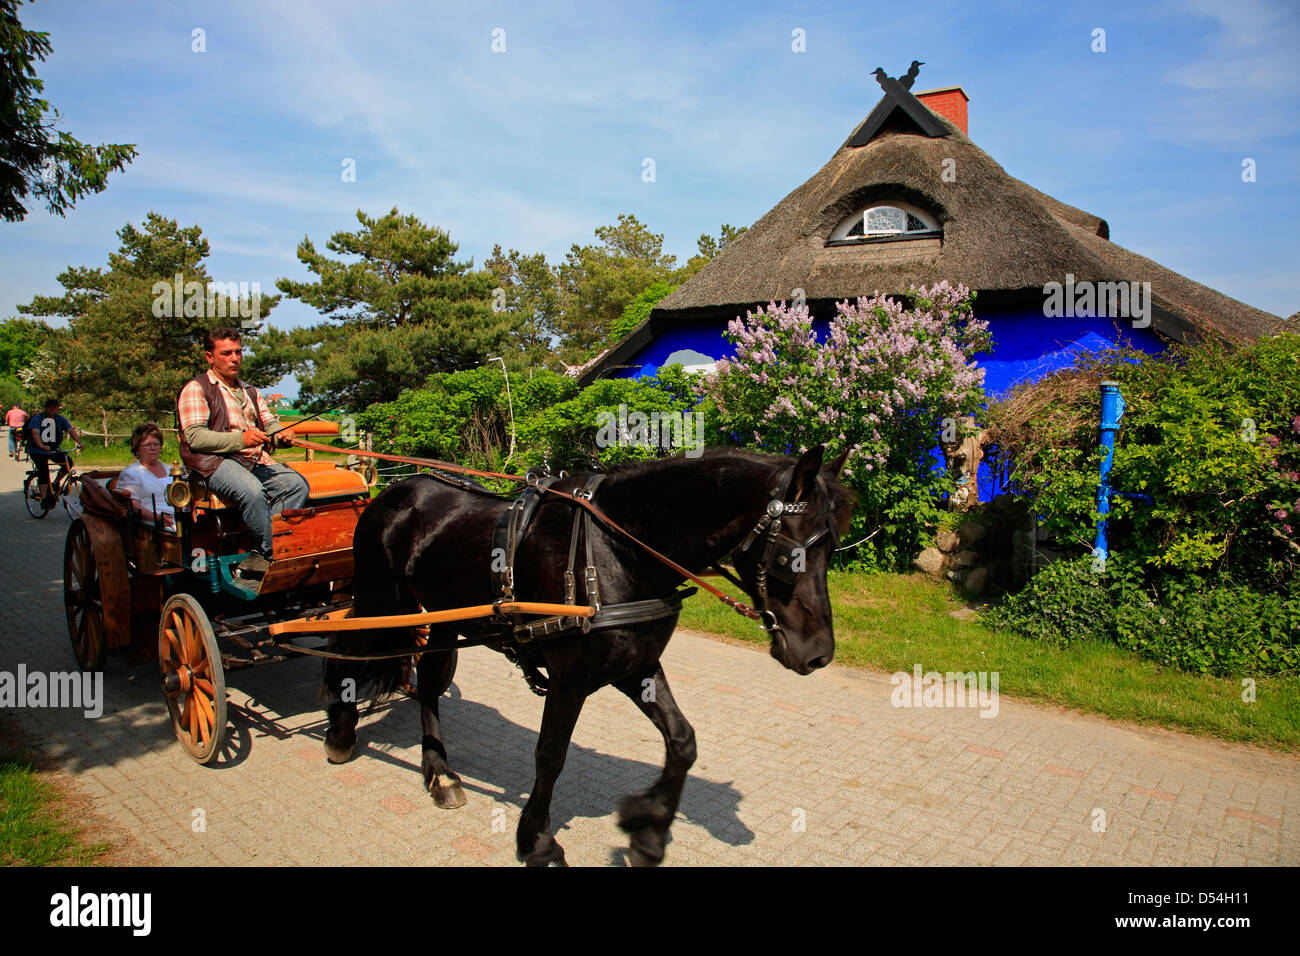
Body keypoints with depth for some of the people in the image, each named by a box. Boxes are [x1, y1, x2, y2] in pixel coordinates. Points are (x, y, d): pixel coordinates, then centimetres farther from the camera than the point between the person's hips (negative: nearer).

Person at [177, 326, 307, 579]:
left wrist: (281, 435, -3)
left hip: (256, 460, 7)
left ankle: (259, 557, -26)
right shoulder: (196, 388, 6)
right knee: (252, 490, -37)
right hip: (216, 462, -7)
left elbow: (270, 423, 23)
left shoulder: (250, 391, 29)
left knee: (297, 484, -21)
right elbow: (194, 437, -8)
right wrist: (241, 439, -21)